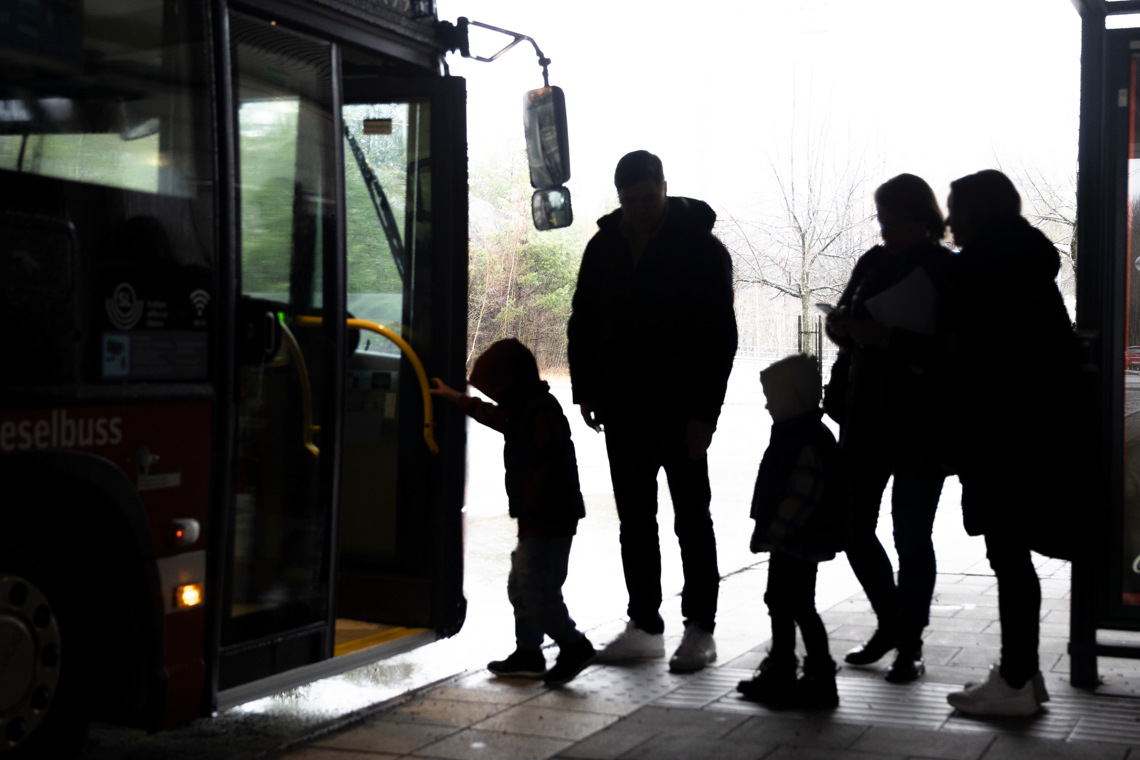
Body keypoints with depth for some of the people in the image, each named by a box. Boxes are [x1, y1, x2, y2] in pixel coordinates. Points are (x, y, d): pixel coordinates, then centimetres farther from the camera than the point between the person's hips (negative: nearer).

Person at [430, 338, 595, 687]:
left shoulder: (542, 413, -18)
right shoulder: (524, 410, 15)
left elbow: (548, 469, -24)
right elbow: (496, 416, 36)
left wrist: (530, 514, -23)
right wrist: (456, 398, 45)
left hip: (548, 523, -11)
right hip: (537, 522, 11)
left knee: (537, 589, -11)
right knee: (520, 586, 16)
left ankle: (573, 645, 0)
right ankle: (528, 653, 23)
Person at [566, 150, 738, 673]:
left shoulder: (701, 248, -6)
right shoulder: (605, 246, 9)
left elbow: (720, 337, -9)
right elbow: (583, 324, 17)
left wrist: (704, 413, -15)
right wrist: (585, 390, 8)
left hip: (680, 411, -5)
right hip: (623, 411, 5)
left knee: (692, 521, 2)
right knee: (634, 522, 9)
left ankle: (700, 629, 9)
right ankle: (644, 626, 17)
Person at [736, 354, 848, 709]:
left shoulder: (808, 442, -22)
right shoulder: (791, 435, 12)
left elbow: (803, 496, -27)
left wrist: (772, 531, -23)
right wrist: (768, 531, 19)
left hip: (800, 543, -11)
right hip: (787, 541, 11)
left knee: (800, 607, -4)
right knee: (779, 601, 17)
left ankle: (821, 681, 4)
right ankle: (780, 671, 27)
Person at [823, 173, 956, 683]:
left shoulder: (948, 273, -8)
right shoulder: (873, 263, 9)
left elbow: (949, 354, -17)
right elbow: (850, 330, 18)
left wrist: (886, 337, -23)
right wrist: (843, 327, -4)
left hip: (922, 422, -6)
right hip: (867, 413, 6)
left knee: (911, 535, -2)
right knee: (854, 527, 6)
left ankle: (910, 645, 12)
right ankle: (890, 623, 26)